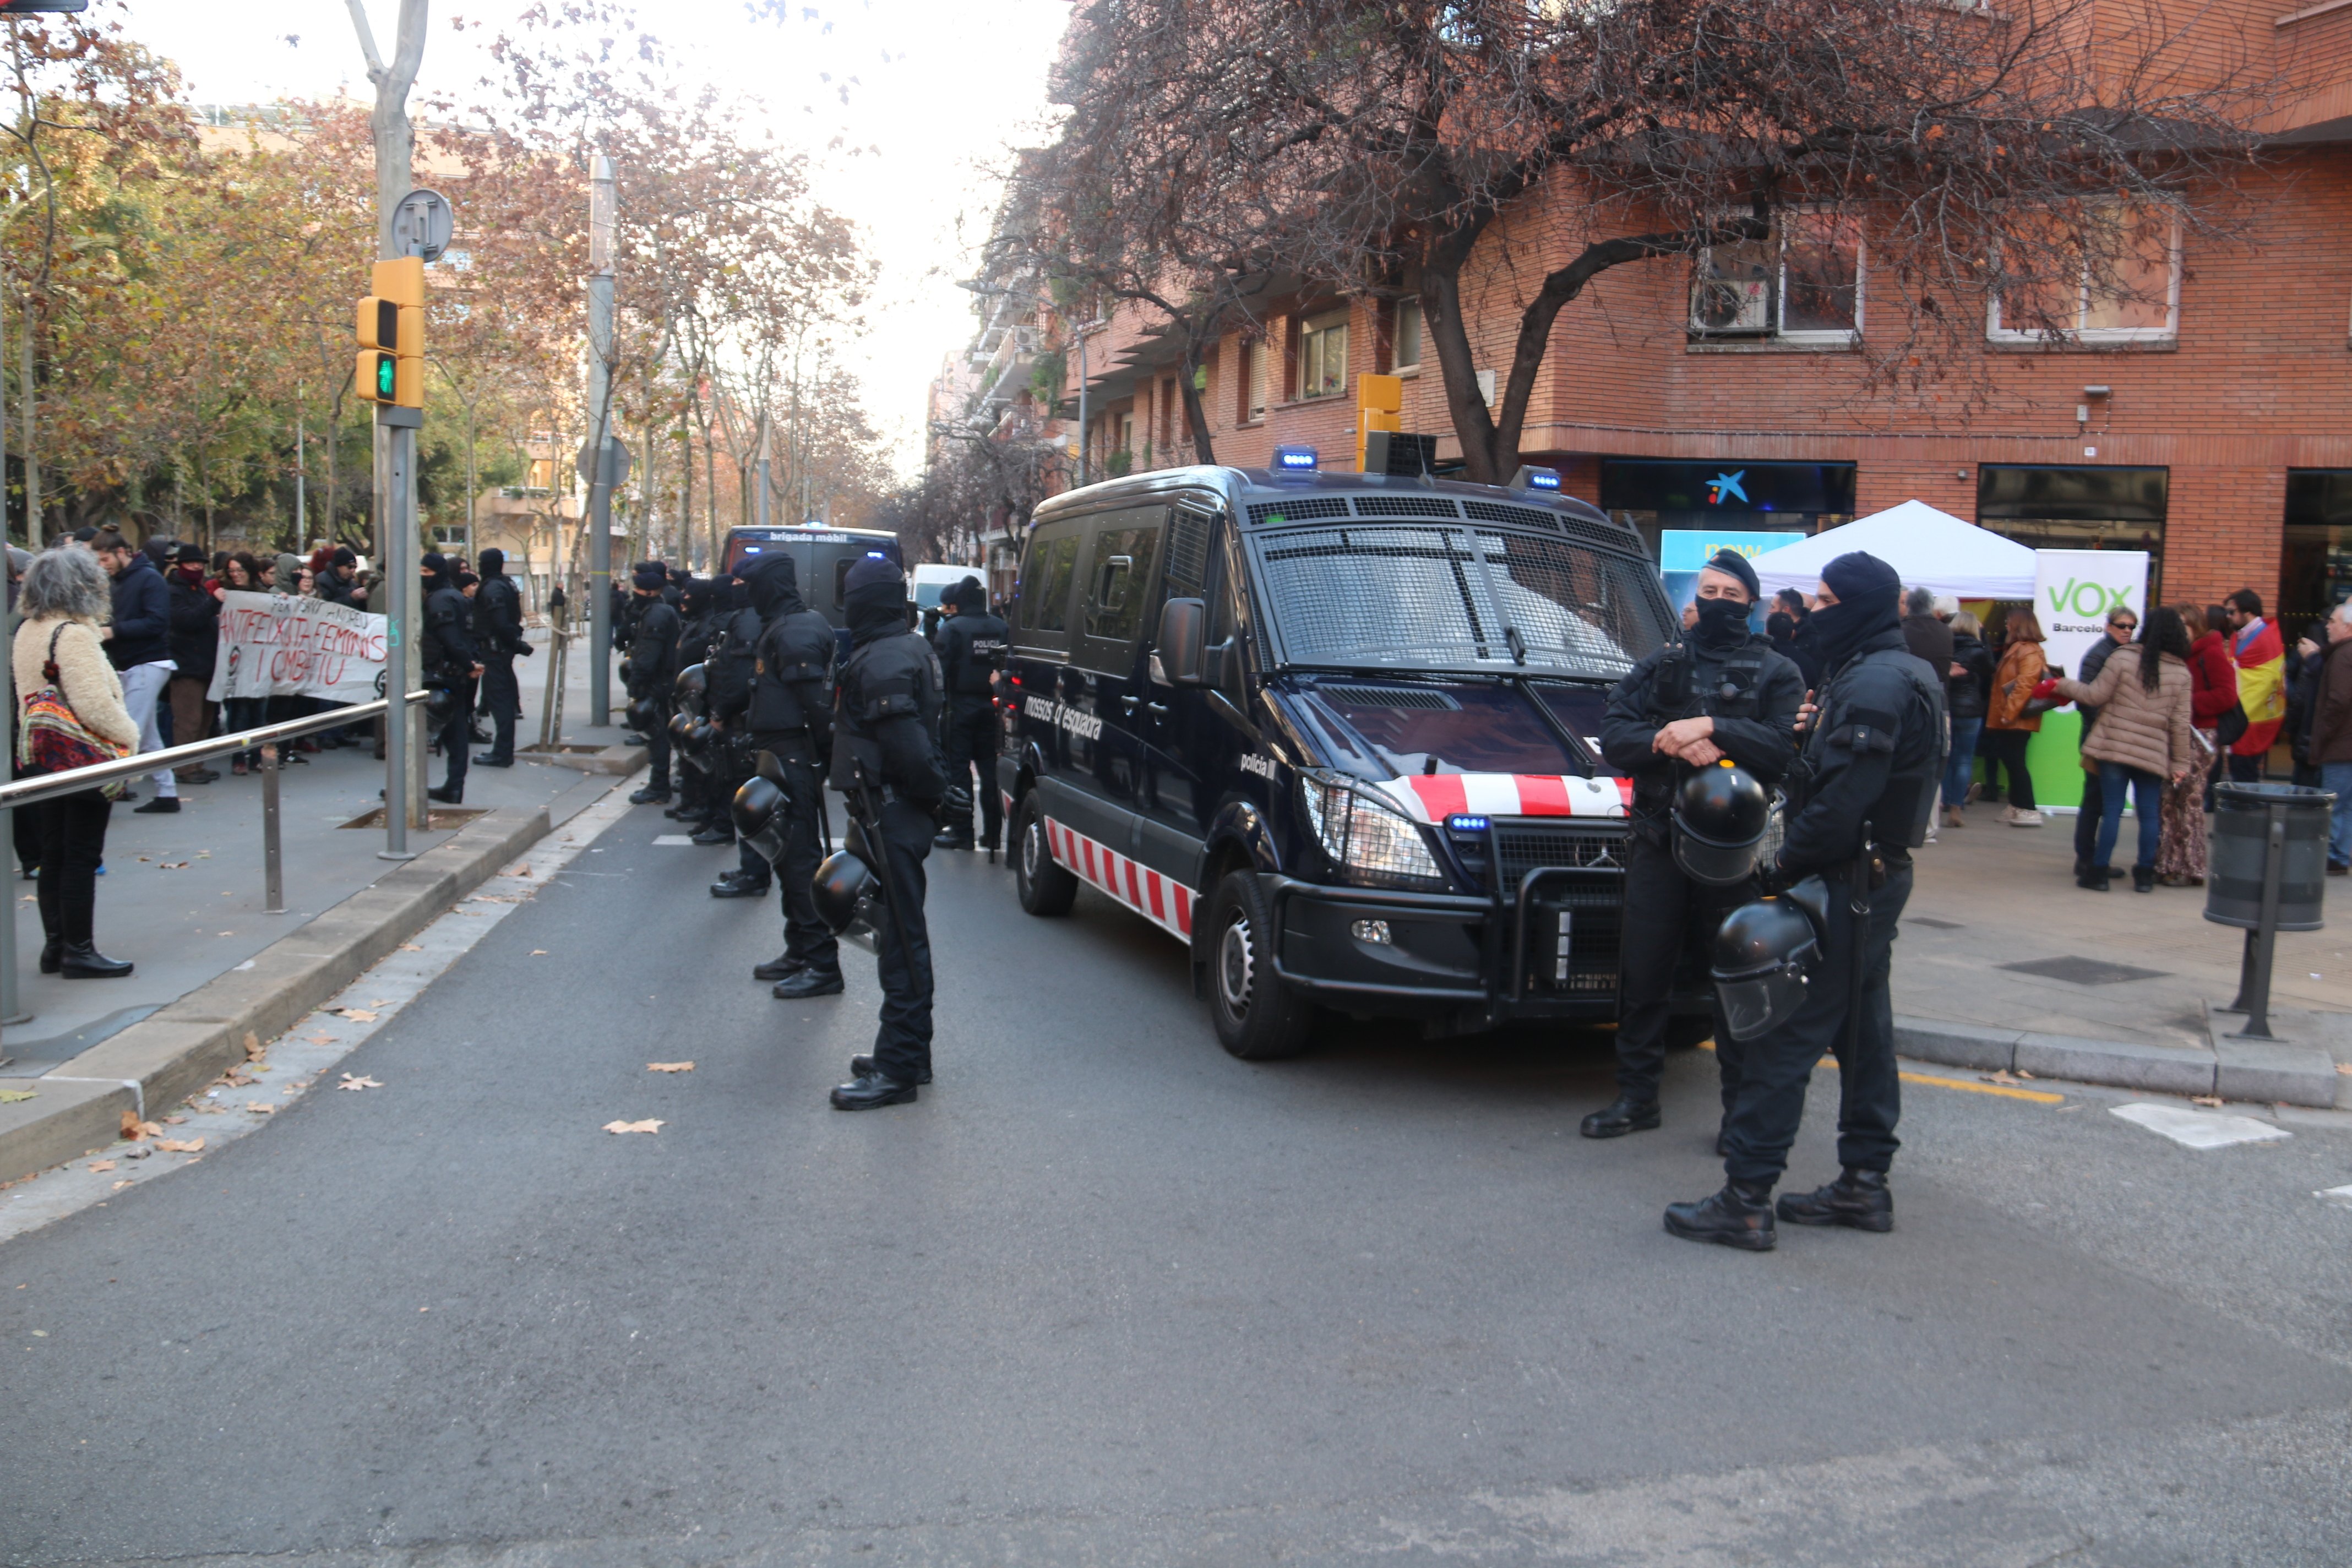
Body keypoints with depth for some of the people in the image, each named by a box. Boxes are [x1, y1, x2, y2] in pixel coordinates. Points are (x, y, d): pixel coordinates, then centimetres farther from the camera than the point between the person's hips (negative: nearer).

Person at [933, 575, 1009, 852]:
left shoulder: (952, 629, -10)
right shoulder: (1001, 629, 5)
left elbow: (941, 669, -13)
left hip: (961, 707, -5)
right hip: (991, 707, 5)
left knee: (958, 768, 1)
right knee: (990, 768, 10)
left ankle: (962, 831, 0)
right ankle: (993, 832, 12)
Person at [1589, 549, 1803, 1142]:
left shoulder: (1776, 674, 8)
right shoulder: (1659, 666, 15)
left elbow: (1787, 747, -9)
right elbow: (1613, 736, 3)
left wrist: (1711, 728, -18)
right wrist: (1672, 744, -15)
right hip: (1658, 841, 3)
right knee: (1643, 975, 6)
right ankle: (1636, 1098, 18)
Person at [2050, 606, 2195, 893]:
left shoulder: (2123, 660, -8)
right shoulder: (2182, 674, 0)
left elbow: (2095, 695, -5)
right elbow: (2180, 724, 0)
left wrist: (2061, 686, 9)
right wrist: (2181, 763, 7)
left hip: (2114, 748, -1)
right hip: (2153, 754, 1)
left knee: (2111, 810, 2)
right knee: (2149, 814, 10)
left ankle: (2098, 872, 5)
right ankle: (2145, 875, 15)